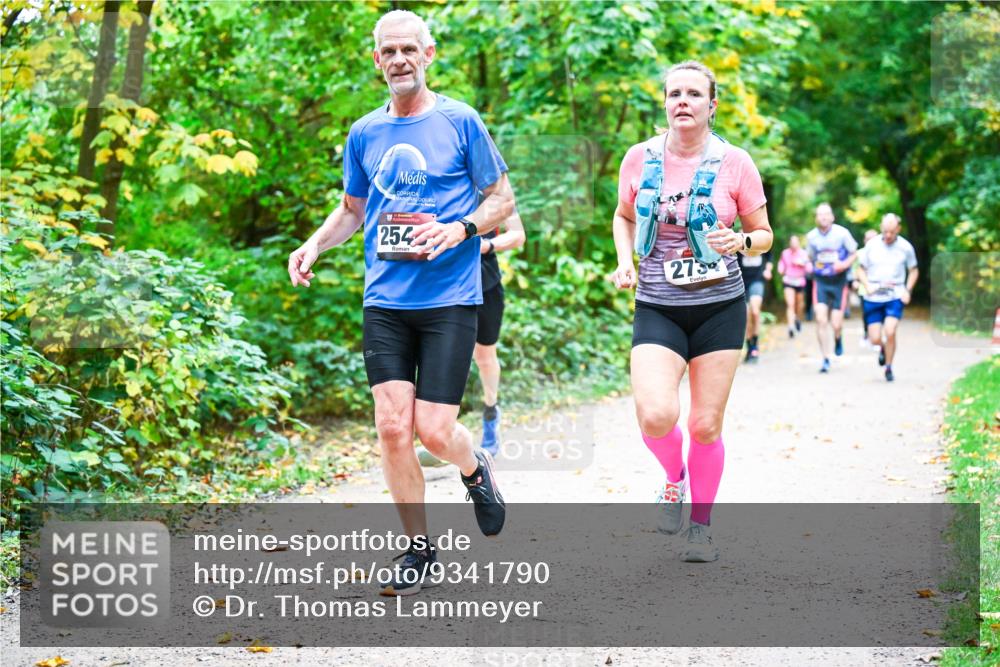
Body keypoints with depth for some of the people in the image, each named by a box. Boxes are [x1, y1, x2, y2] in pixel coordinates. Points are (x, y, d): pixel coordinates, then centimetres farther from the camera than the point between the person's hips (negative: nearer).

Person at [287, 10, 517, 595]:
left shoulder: (461, 122, -1)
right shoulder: (364, 133, 10)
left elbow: (503, 200, 4)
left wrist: (461, 228, -15)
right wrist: (315, 245, 4)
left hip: (450, 299, -3)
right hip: (385, 300, 3)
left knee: (434, 430, -8)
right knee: (393, 427, -3)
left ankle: (477, 469, 29)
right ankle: (419, 548, 14)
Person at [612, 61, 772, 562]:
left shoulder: (735, 163, -3)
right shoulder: (639, 159, 1)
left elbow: (764, 234, 6)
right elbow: (624, 216, 19)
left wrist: (740, 242, -17)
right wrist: (624, 261, 1)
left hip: (719, 306, 0)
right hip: (657, 308, 0)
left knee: (706, 425, 3)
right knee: (656, 415, -19)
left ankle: (702, 526, 24)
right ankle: (674, 477, 16)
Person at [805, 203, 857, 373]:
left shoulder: (842, 233, -7)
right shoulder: (811, 236, 0)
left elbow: (854, 253, 3)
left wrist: (845, 264, -15)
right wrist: (815, 268, 0)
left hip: (838, 282, -1)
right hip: (820, 281, 1)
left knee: (836, 324, -4)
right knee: (821, 319, -12)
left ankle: (838, 338, 34)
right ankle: (825, 359, -2)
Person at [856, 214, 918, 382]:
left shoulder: (905, 247, 0)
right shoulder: (871, 245, 0)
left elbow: (913, 271, 13)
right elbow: (861, 269, 9)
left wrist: (907, 290, 0)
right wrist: (867, 286, -8)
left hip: (895, 297, -1)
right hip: (873, 298, 1)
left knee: (890, 332, -19)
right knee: (875, 338, -2)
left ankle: (889, 368, 1)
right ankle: (883, 348, 37)